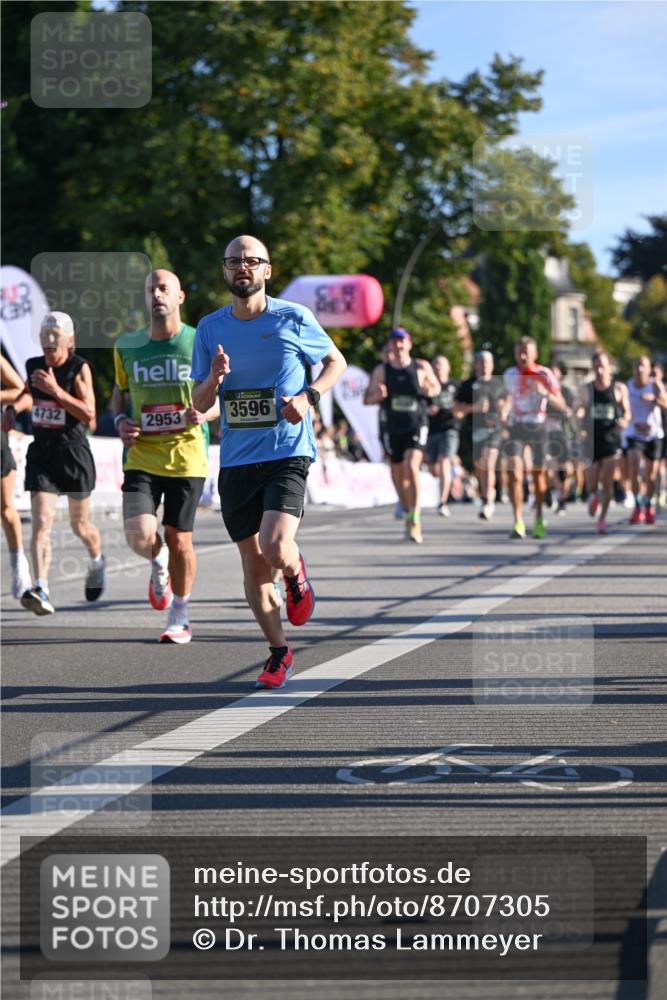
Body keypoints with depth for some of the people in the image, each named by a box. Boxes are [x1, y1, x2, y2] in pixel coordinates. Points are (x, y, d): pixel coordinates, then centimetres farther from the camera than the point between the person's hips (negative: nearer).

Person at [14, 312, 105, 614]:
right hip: (41, 454, 3)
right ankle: (40, 589, -24)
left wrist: (55, 391, -25)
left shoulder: (80, 368, -10)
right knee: (41, 522, -15)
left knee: (80, 526, 13)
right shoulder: (34, 366, 4)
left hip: (73, 453, -3)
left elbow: (89, 414, -18)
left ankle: (96, 561, 47)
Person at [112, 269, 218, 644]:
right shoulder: (127, 346, 5)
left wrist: (205, 413, -16)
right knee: (140, 536, -15)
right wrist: (120, 419, -1)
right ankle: (159, 563, 22)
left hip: (187, 457, -1)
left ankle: (180, 617, 23)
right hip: (141, 456, 1)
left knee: (179, 539, 4)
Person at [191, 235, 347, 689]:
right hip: (236, 460, 4)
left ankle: (296, 573, 14)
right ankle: (279, 653, 23)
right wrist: (214, 378, -13)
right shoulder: (210, 328, 6)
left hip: (288, 453, -4)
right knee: (254, 565, 6)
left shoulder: (293, 318, -3)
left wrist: (309, 396, -7)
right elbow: (199, 403, 10)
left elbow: (336, 361, 12)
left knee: (275, 549, -23)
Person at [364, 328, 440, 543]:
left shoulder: (422, 367, 0)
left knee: (412, 466, -21)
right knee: (398, 474, 10)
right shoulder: (381, 371, 1)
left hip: (417, 426, -3)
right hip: (393, 428, 3)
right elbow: (367, 399, 4)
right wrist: (377, 395, -19)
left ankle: (415, 517, -19)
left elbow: (436, 386, 16)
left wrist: (431, 391, -8)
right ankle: (407, 513, 31)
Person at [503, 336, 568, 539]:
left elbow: (560, 404, -10)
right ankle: (518, 523, -17)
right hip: (516, 429, 1)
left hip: (538, 428, -1)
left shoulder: (544, 374, -6)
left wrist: (545, 393, -28)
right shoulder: (510, 375, 4)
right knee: (515, 475, -15)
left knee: (539, 474, 10)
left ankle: (539, 519, 31)